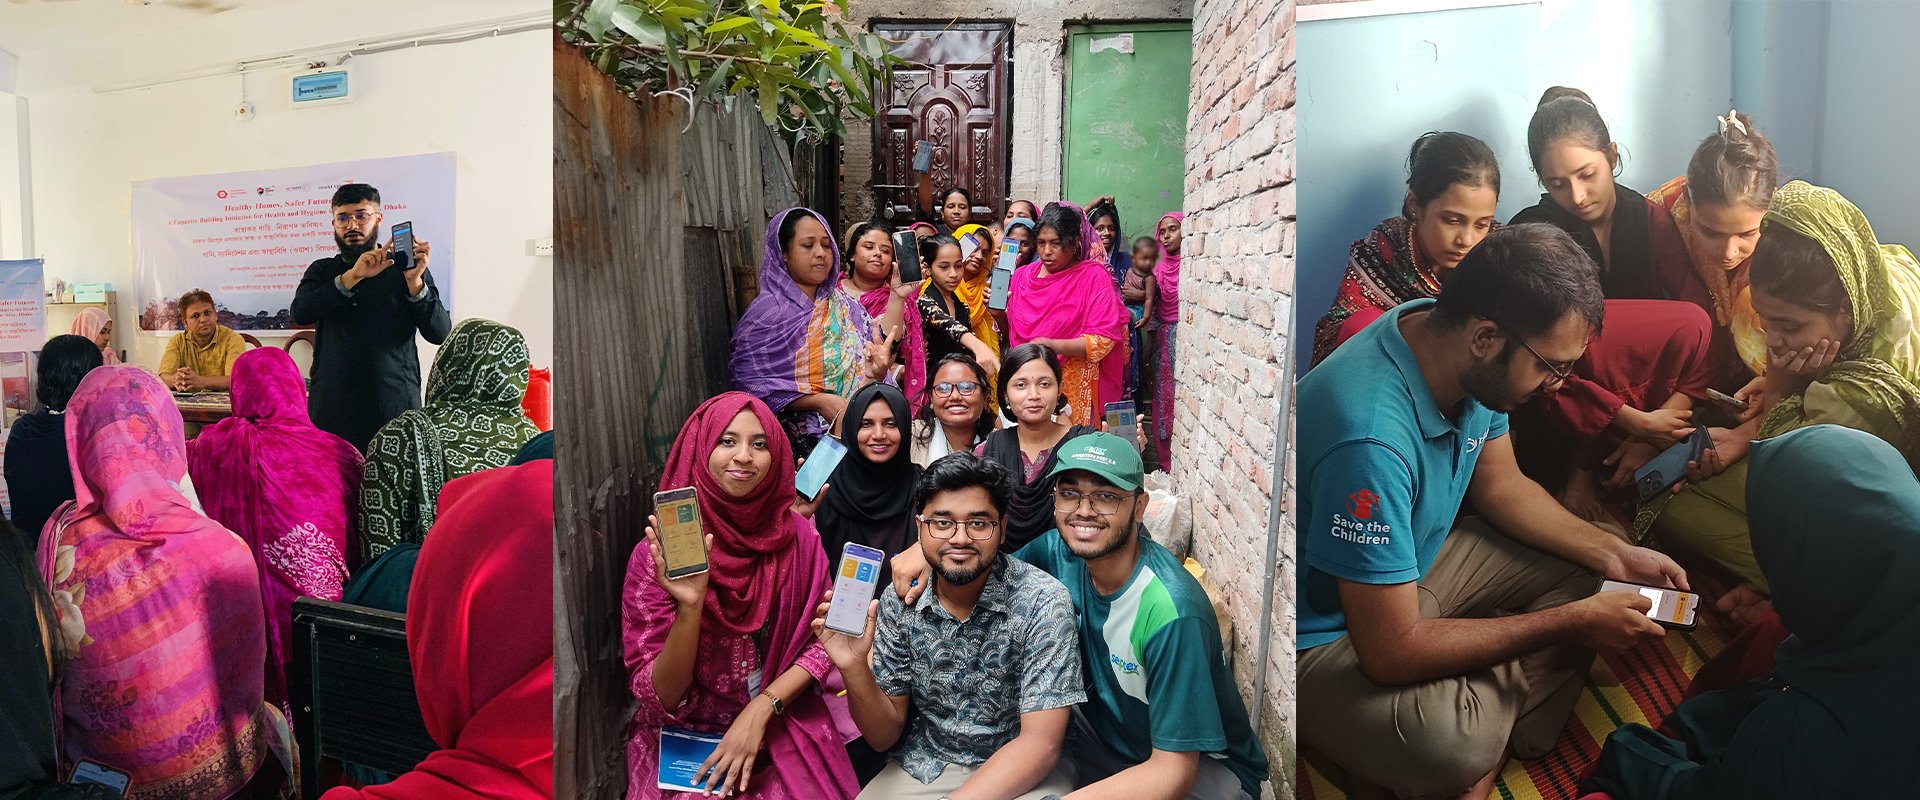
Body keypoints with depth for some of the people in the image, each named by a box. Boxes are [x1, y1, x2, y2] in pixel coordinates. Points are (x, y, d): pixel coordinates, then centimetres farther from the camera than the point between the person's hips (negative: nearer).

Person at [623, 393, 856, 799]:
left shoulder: (797, 535, -5)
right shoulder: (657, 554, -11)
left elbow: (821, 643, 2)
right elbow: (659, 698, -12)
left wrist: (760, 710, -12)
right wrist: (690, 606, -28)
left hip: (784, 726, 2)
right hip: (685, 736, -2)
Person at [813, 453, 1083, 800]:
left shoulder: (1043, 602, -19)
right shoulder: (900, 602, -9)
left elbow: (1040, 743, -20)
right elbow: (885, 736, -4)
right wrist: (855, 667, -22)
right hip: (923, 767, 2)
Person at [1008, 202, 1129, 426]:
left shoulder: (1093, 276, -6)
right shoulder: (1022, 276, 8)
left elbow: (1103, 340, -13)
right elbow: (1009, 330, 15)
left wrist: (1050, 345, -23)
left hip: (1074, 388, -3)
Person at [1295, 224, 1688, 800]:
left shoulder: (1468, 356, -10)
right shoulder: (1371, 437, -37)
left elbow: (1499, 485, 10)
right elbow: (1392, 652, -30)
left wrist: (1612, 552, -3)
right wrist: (1574, 621, -21)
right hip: (1325, 634, -9)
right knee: (1452, 743, -34)